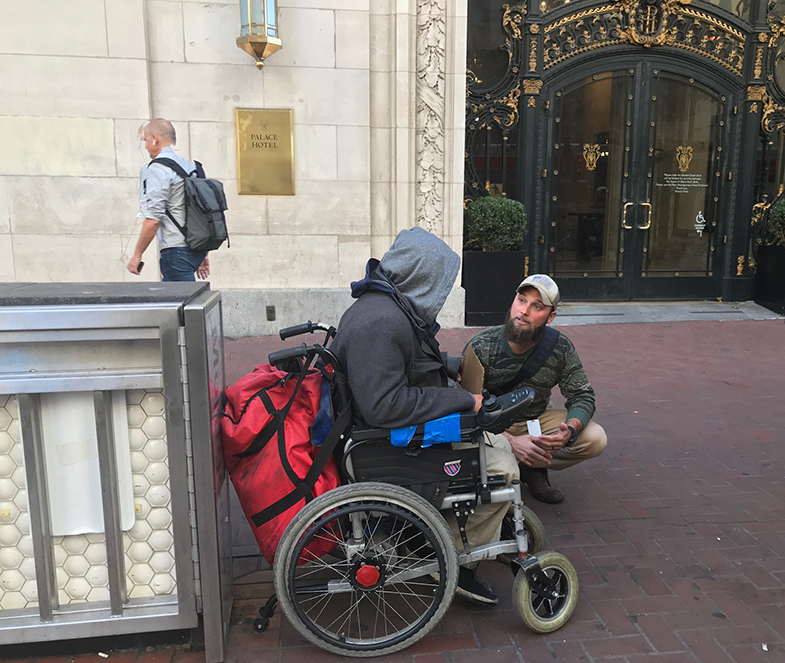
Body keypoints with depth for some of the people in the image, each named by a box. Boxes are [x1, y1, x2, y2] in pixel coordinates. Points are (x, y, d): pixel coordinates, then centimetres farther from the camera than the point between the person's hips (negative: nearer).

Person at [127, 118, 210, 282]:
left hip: (177, 251, -9)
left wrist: (137, 254, -8)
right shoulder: (192, 167, 16)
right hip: (197, 248, 9)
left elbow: (153, 219, -17)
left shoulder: (155, 170, -9)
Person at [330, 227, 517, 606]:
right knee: (503, 469, -13)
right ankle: (457, 566, 1)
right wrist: (463, 400, -27)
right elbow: (385, 406, -34)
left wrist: (456, 365, 21)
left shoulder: (390, 306, 7)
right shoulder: (380, 323, -28)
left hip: (407, 427, 11)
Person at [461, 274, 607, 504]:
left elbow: (583, 396, -6)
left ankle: (531, 467, -1)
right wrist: (510, 441, -36)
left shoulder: (561, 348, -14)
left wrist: (570, 430, -30)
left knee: (595, 439, -17)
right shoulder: (480, 347, -22)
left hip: (536, 420, 2)